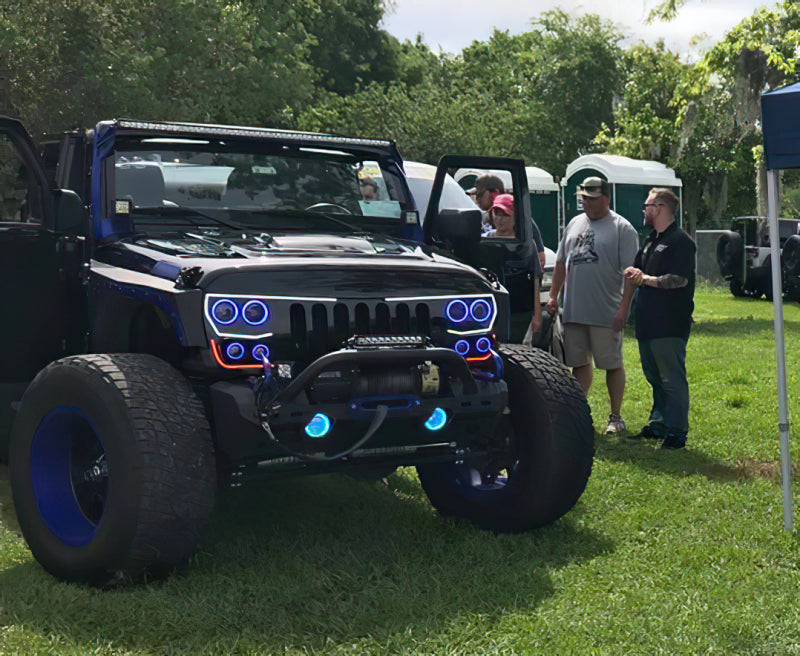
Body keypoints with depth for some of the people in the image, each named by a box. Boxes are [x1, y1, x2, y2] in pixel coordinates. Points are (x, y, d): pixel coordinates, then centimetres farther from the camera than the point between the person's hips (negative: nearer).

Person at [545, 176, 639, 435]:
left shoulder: (622, 228, -4)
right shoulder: (574, 224, 15)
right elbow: (561, 263, 22)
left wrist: (623, 308, -16)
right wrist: (553, 295, 15)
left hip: (606, 313, -5)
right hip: (573, 311, 6)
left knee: (613, 364, 2)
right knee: (579, 363, 11)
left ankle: (615, 417, 12)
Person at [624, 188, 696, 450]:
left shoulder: (681, 241, -9)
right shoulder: (651, 240, 20)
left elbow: (679, 279, -18)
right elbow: (637, 270, 23)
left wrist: (646, 279, -13)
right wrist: (632, 273, -1)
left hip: (670, 324, -9)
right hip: (647, 321, 9)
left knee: (673, 379, -6)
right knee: (654, 377, 15)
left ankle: (677, 432, -1)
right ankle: (658, 425, 25)